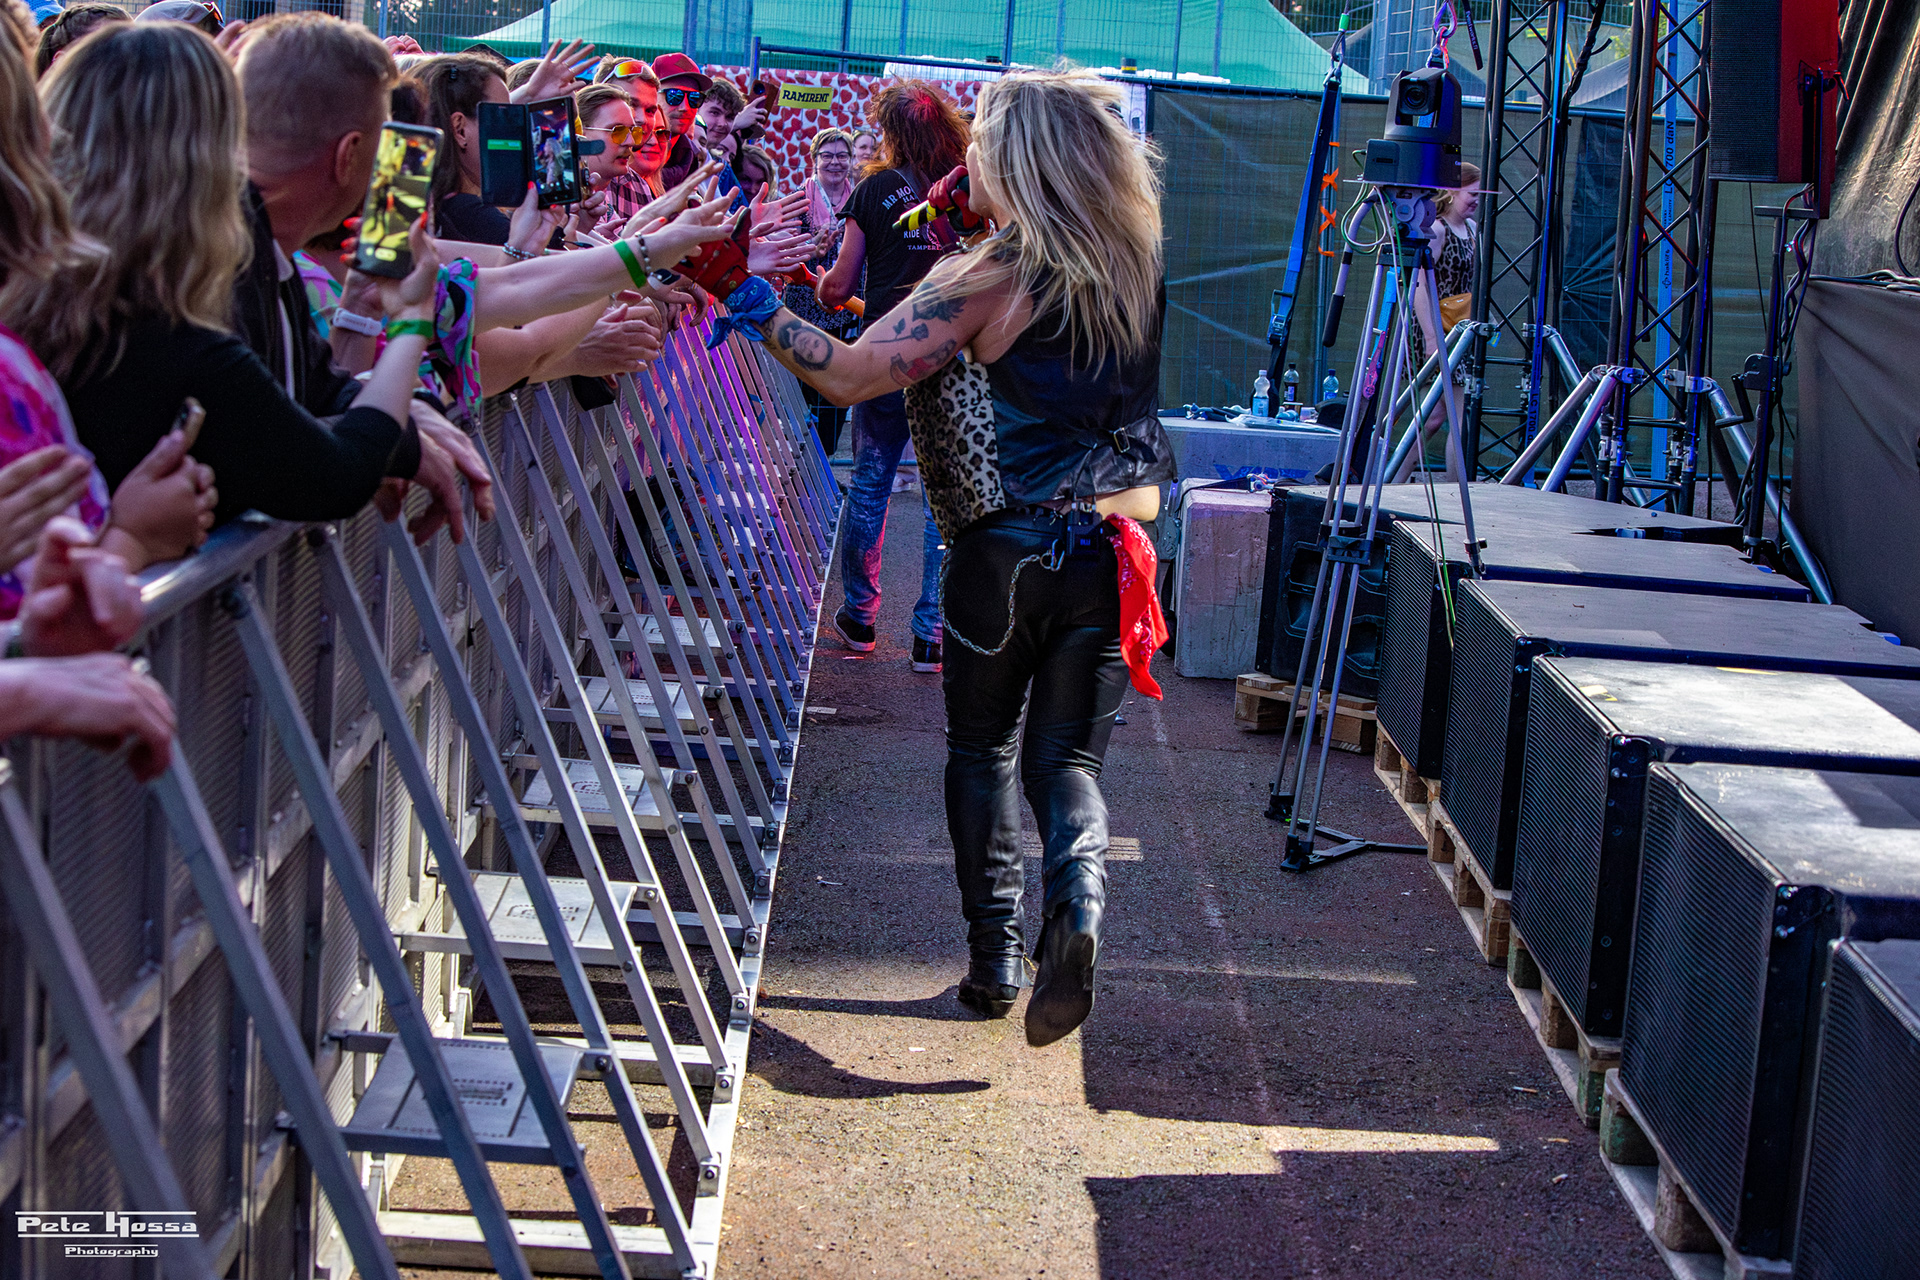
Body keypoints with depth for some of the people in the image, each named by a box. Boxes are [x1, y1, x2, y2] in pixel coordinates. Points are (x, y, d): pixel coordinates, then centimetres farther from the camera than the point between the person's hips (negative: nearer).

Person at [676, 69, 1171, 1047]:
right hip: (1114, 552, 3)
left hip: (1008, 546, -3)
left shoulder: (990, 281, -13)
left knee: (983, 749, 16)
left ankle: (993, 957, 15)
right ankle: (1078, 895, -17)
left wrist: (750, 302, -4)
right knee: (1068, 756, 12)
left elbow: (849, 374, -16)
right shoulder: (1144, 270, 1)